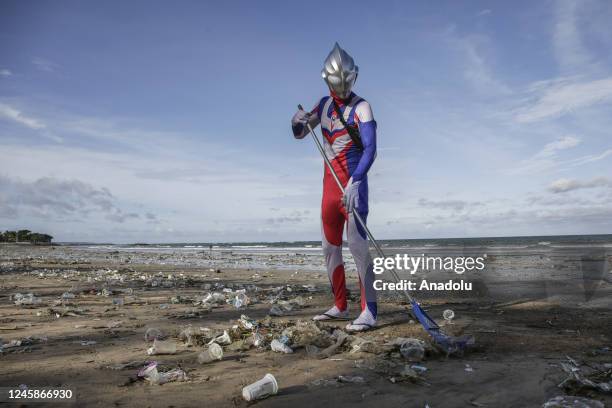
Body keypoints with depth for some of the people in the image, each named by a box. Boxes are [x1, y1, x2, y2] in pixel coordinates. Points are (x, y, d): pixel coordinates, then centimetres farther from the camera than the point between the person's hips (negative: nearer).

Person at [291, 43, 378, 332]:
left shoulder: (361, 107, -7)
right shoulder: (324, 104, 12)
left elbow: (370, 149, -19)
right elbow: (299, 134, 19)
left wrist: (354, 182, -33)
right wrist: (298, 122, -6)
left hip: (353, 181, -7)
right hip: (330, 182, 7)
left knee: (356, 243, -14)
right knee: (330, 246, 9)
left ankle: (369, 312, -8)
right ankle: (340, 307, 19)